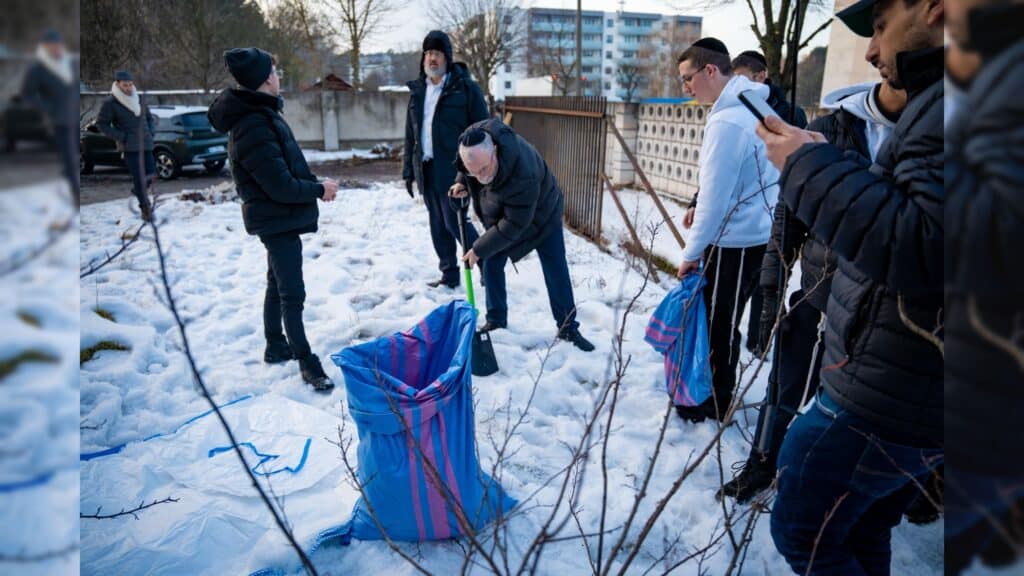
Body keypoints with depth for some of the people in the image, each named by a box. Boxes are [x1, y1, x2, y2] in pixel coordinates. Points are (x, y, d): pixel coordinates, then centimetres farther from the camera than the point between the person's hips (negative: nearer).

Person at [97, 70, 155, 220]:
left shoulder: (139, 99, 10)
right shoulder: (110, 103, -5)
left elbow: (149, 117, 24)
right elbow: (101, 123, -2)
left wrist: (150, 132, 7)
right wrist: (121, 137, -10)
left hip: (146, 143, 5)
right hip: (129, 146, -5)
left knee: (150, 172, 4)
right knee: (138, 176, -8)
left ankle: (138, 190, 34)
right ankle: (145, 207, -1)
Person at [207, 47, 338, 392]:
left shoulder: (260, 114, 7)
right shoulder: (254, 128, -26)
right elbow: (282, 187, -25)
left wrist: (314, 186, 0)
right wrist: (319, 190, -11)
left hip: (278, 217, 11)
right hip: (278, 218, -11)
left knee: (278, 285, 21)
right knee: (292, 294, -2)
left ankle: (276, 347, 36)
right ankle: (306, 362, 9)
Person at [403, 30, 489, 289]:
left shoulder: (465, 87, -6)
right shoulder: (417, 90, 13)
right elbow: (410, 134, 17)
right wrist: (408, 169, 13)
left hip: (453, 168, -6)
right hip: (427, 168, 6)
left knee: (454, 221, -9)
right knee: (438, 224, 10)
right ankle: (450, 275, 22)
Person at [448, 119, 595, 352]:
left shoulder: (523, 175, -46)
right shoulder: (472, 139, -27)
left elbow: (514, 224, -36)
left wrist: (479, 249, -29)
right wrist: (462, 182, -17)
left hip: (539, 214, -5)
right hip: (499, 214, 5)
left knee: (556, 272, -1)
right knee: (492, 264, 1)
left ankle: (568, 328, 11)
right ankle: (496, 319, 17)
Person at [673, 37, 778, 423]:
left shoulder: (727, 121, -21)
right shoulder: (750, 107, 9)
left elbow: (714, 196, -20)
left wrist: (691, 252, -12)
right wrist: (702, 214, 16)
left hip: (734, 241, -9)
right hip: (750, 234, 9)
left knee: (718, 325, 4)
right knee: (720, 321, 20)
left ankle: (716, 404, 19)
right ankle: (715, 392, 34)